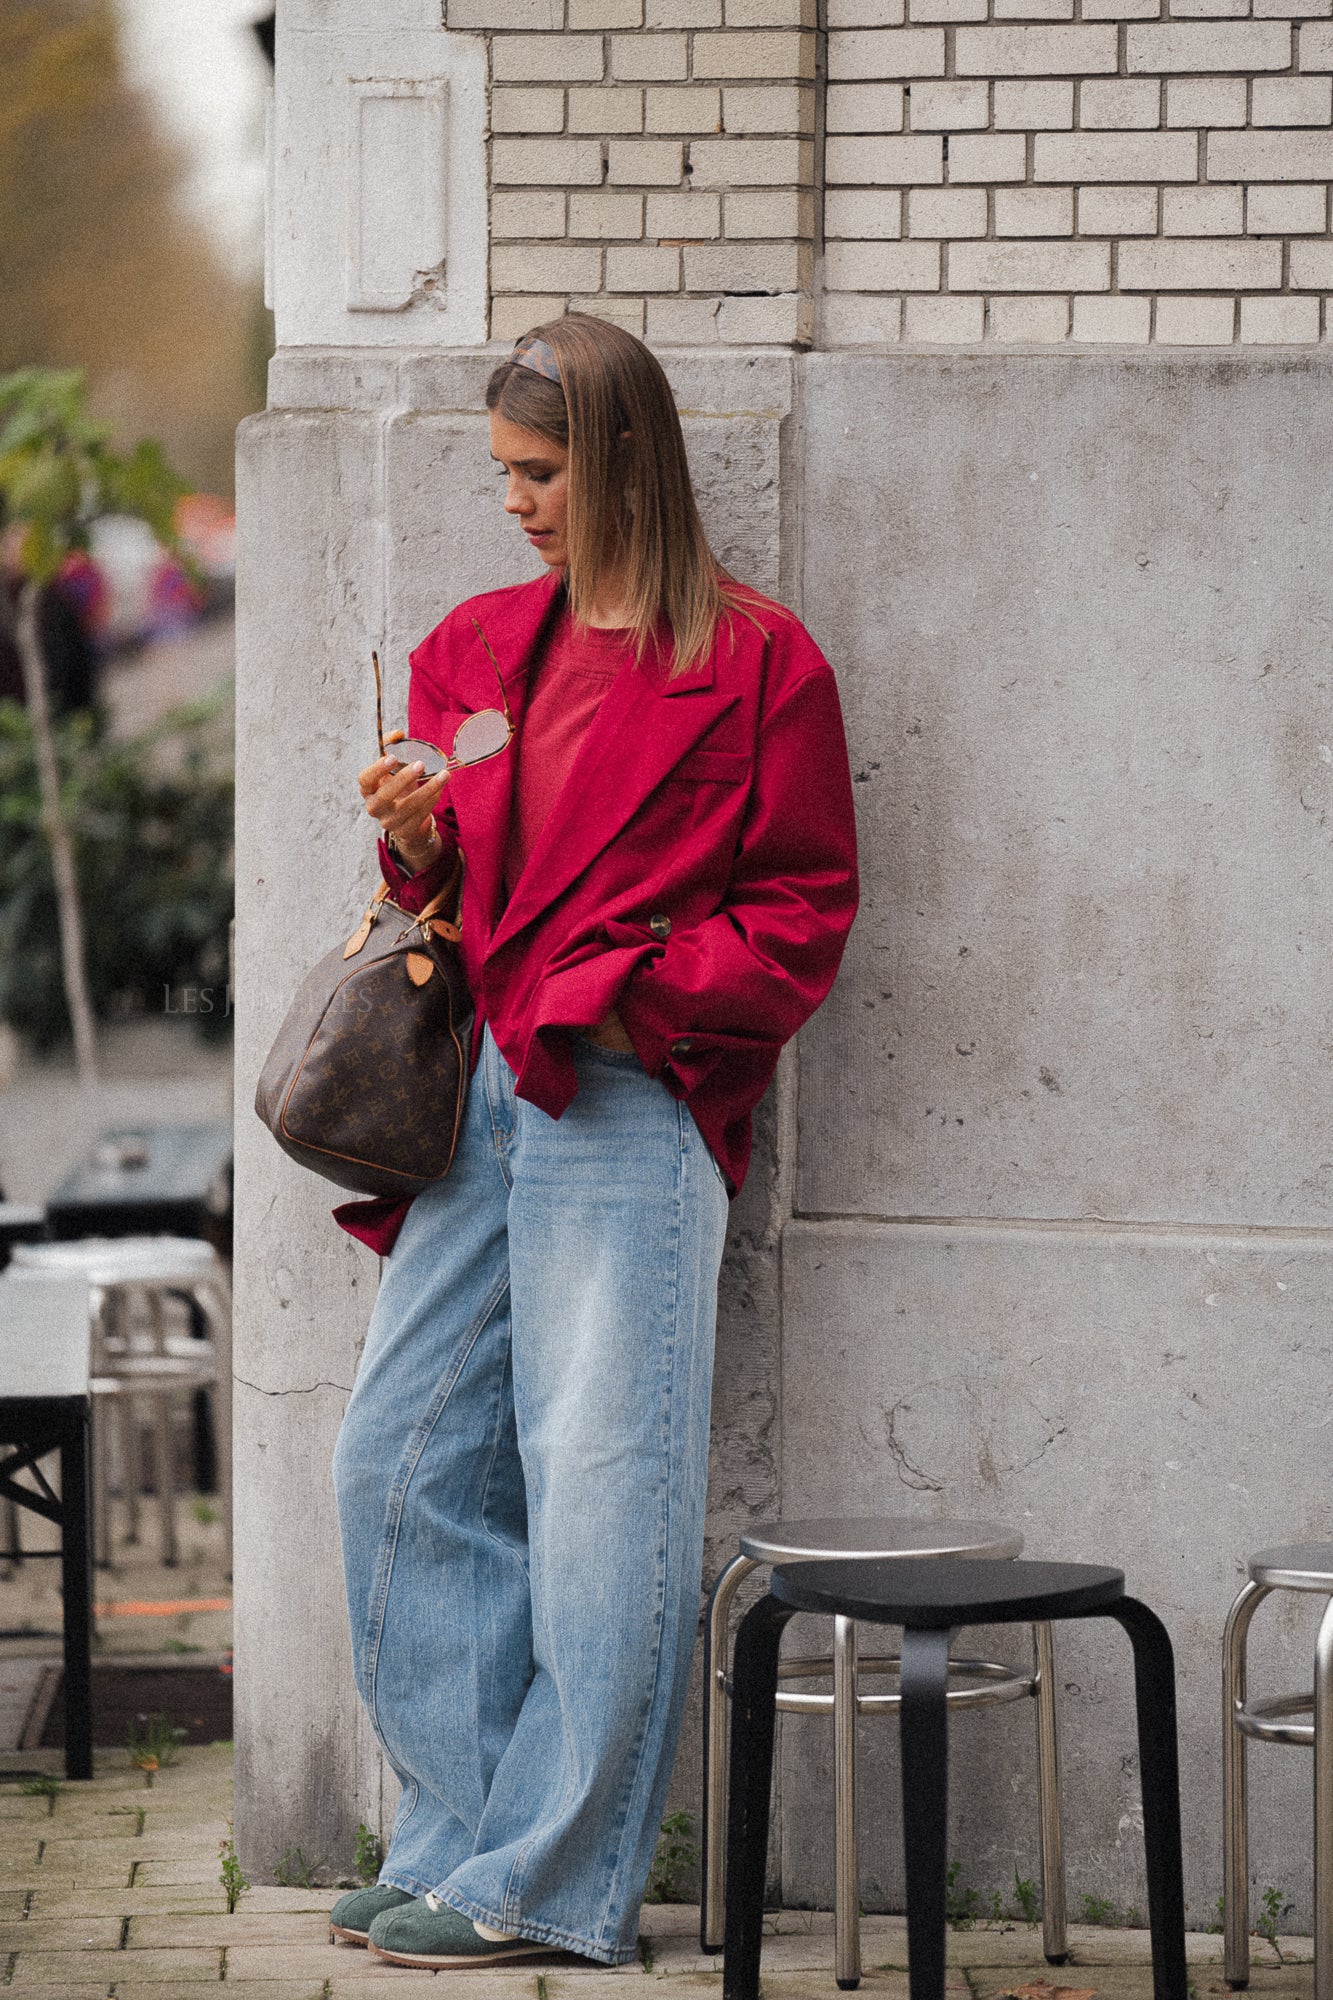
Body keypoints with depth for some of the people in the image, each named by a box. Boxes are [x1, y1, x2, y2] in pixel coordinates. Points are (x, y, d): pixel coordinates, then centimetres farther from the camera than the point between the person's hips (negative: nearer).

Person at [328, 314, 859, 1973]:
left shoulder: (755, 663, -1)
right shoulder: (479, 648, 17)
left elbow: (805, 914, -1)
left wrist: (634, 997, -11)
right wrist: (415, 841, 0)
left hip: (628, 1103, -7)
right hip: (474, 1095, 7)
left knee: (596, 1488, -7)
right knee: (400, 1458, 5)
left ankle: (553, 1880, -2)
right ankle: (461, 1835, 13)